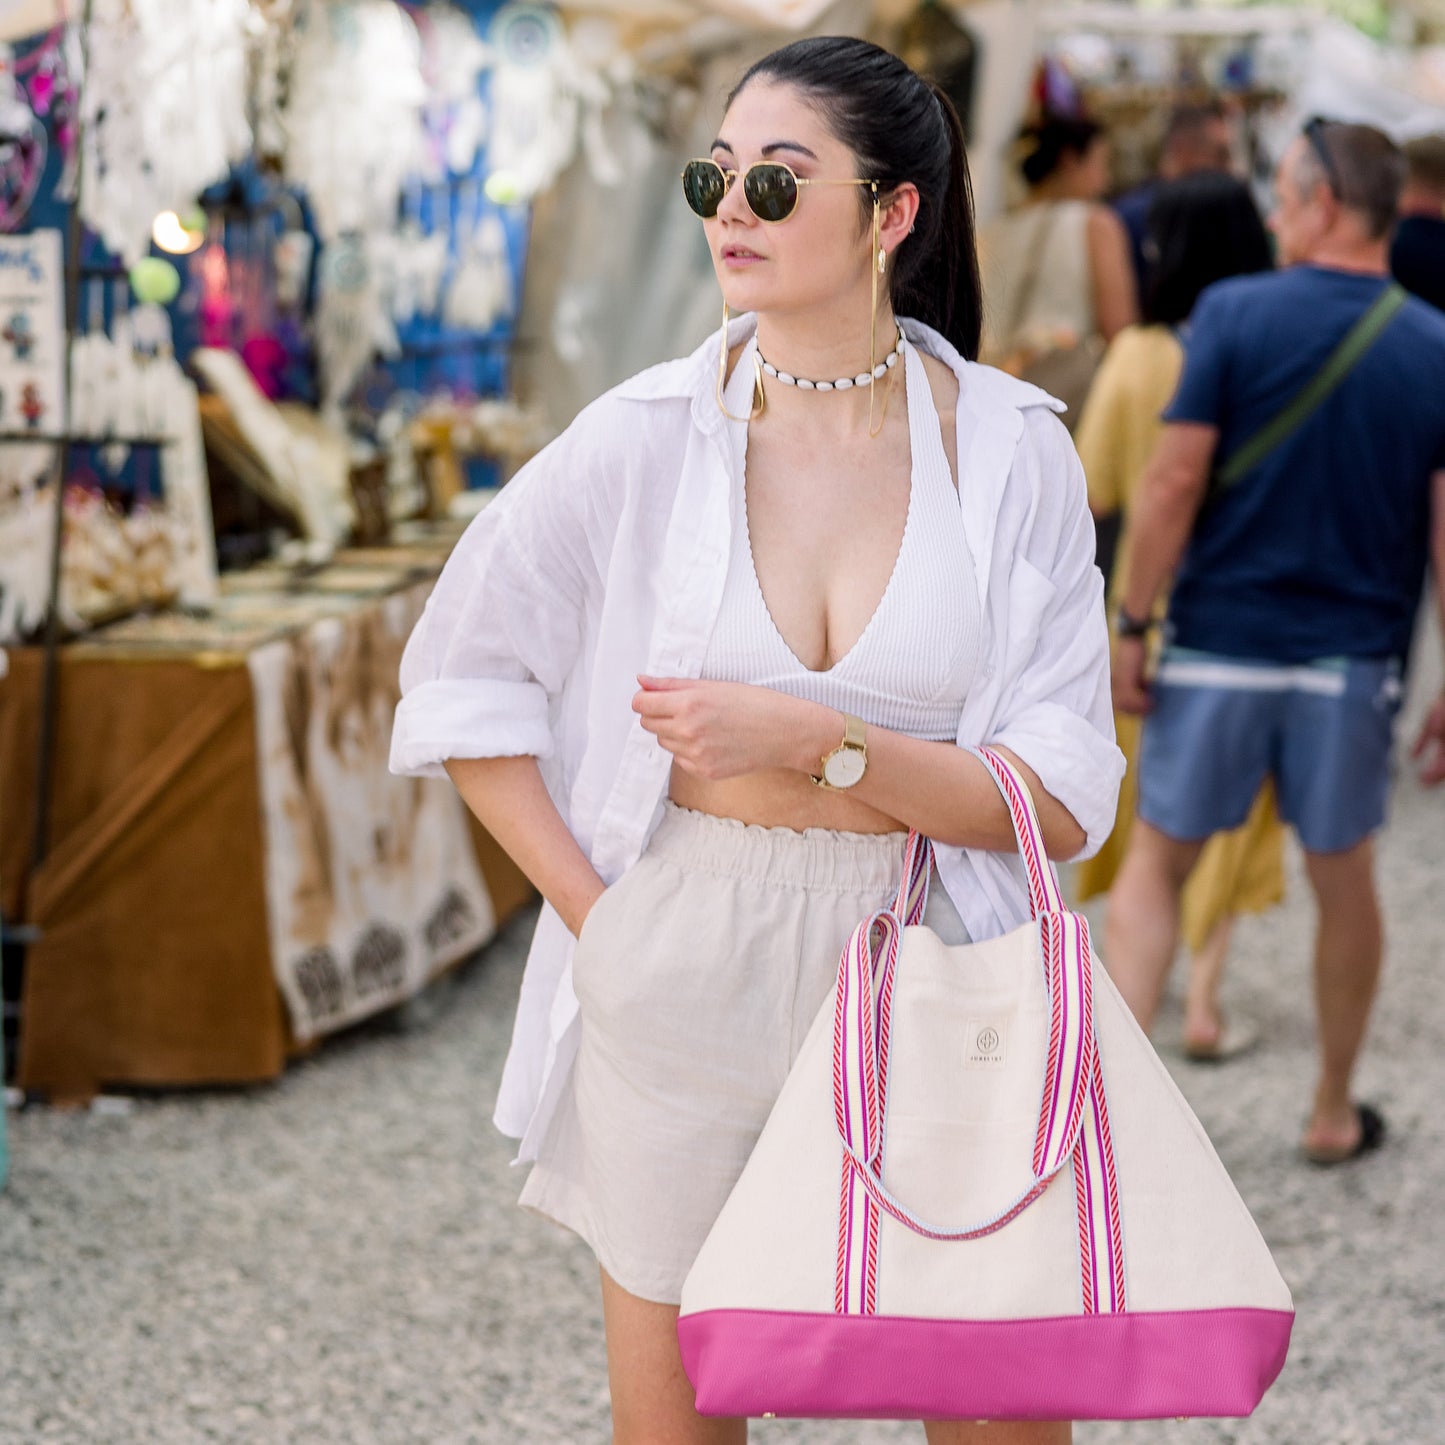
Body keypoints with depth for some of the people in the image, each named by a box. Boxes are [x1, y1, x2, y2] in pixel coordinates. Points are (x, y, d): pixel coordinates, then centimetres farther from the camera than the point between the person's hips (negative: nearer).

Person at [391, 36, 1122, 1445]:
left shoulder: (1012, 454, -4)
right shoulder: (646, 438, -5)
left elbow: (1062, 800, -7)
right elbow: (461, 683, 4)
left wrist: (816, 741, -19)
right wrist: (596, 914, -3)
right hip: (682, 965, 0)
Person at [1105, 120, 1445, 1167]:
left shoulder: (1234, 313, -8)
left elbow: (1176, 477, -11)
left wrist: (1132, 622, -4)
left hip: (1221, 642, -2)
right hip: (1355, 662, 2)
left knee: (1156, 864, 11)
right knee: (1343, 881, 16)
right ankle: (1335, 1112, 27)